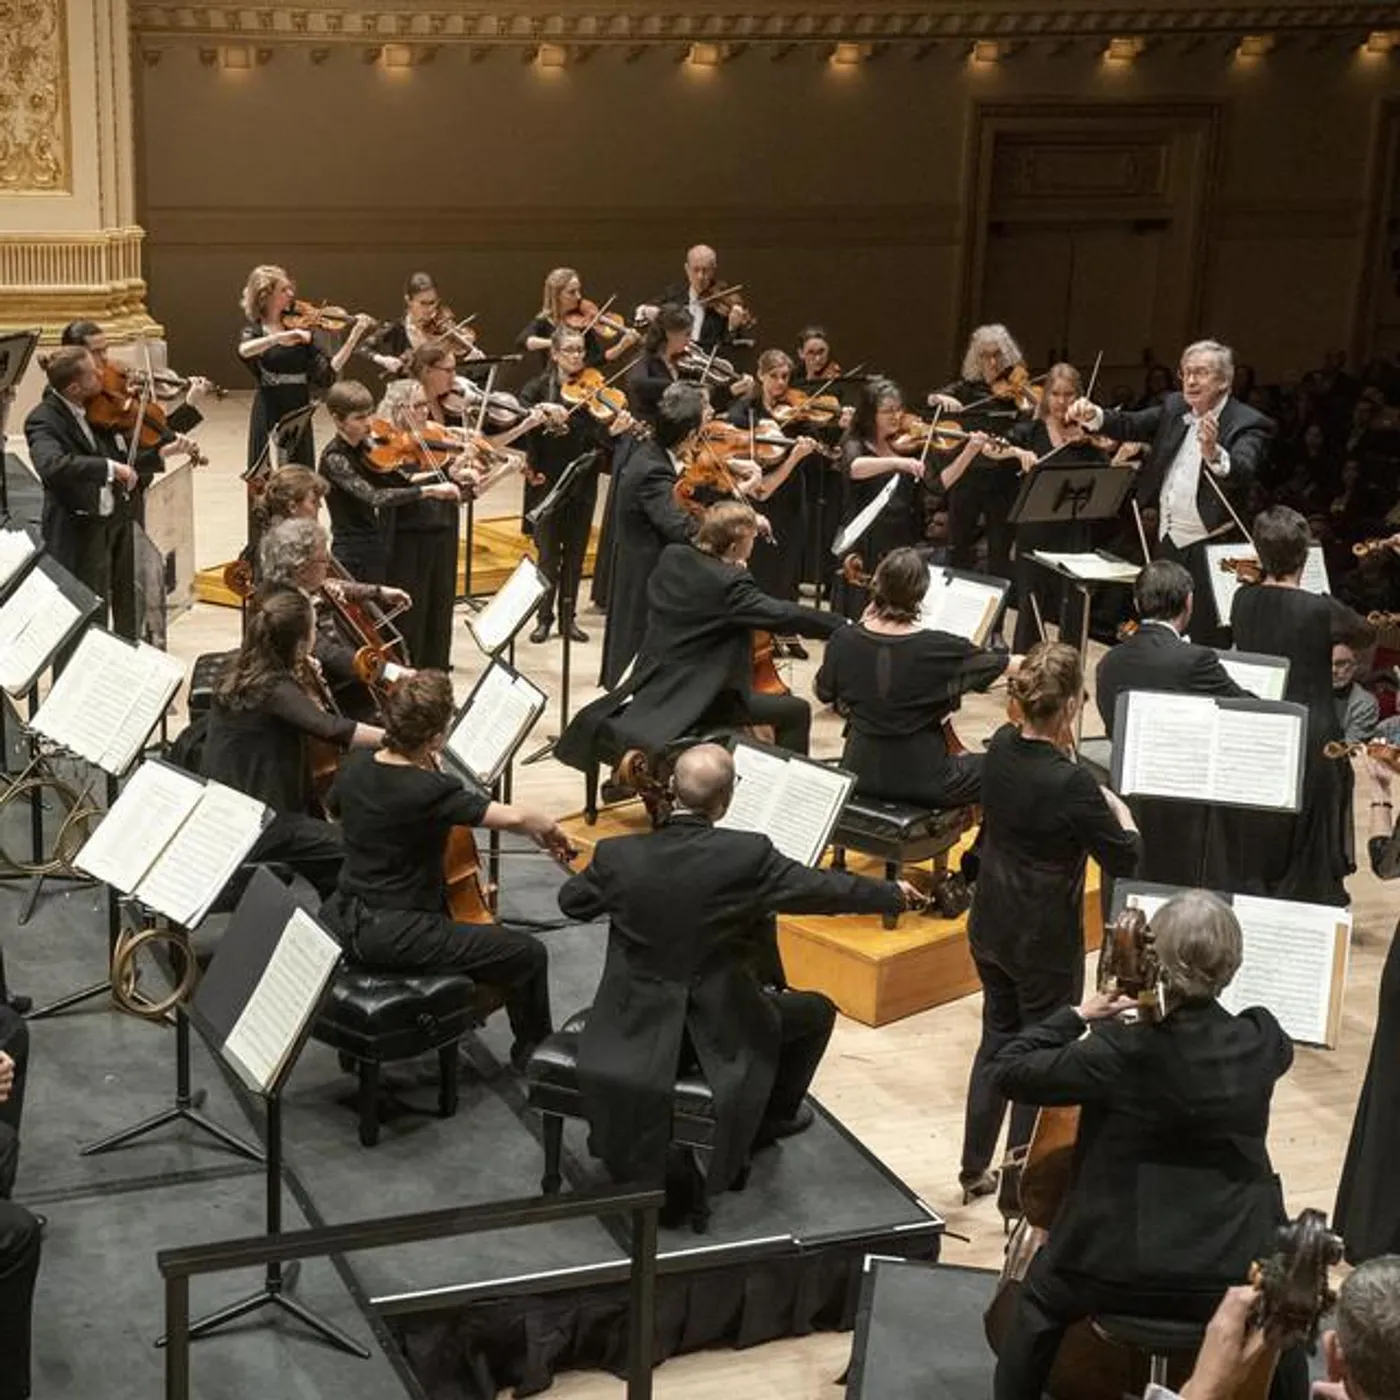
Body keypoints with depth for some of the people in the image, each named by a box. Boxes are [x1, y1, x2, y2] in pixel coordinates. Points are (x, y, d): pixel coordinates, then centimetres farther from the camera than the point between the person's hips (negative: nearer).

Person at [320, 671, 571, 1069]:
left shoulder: (355, 767, -1)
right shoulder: (432, 792, -23)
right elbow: (512, 817, -33)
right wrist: (548, 827, -10)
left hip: (340, 921, 9)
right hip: (395, 938, -9)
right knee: (528, 954, 0)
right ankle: (535, 1054, 22)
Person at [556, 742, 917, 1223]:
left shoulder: (617, 855, -14)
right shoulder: (747, 855, -21)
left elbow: (571, 902, 6)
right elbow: (825, 889, -8)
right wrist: (894, 894, 10)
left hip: (636, 1028, 2)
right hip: (719, 1030, -2)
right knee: (816, 1010, 23)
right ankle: (769, 1118, 40)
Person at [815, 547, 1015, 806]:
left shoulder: (844, 641, -11)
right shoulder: (937, 649, -20)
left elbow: (824, 693, 9)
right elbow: (1007, 664, -5)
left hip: (860, 774, 5)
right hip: (922, 780, -5)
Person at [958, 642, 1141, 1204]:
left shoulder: (1000, 748, -7)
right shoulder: (1071, 784, -28)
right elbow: (1125, 860, -15)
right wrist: (1121, 811, 0)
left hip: (990, 926, 7)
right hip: (1045, 941, -7)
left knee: (998, 1040, 23)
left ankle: (975, 1169, 33)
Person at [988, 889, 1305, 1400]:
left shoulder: (1119, 1052, -19)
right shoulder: (1261, 1042, -8)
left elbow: (1007, 1072, -11)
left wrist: (1076, 1016, -2)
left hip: (1120, 1267, -2)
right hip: (1235, 1271, 2)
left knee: (1042, 1298, 29)